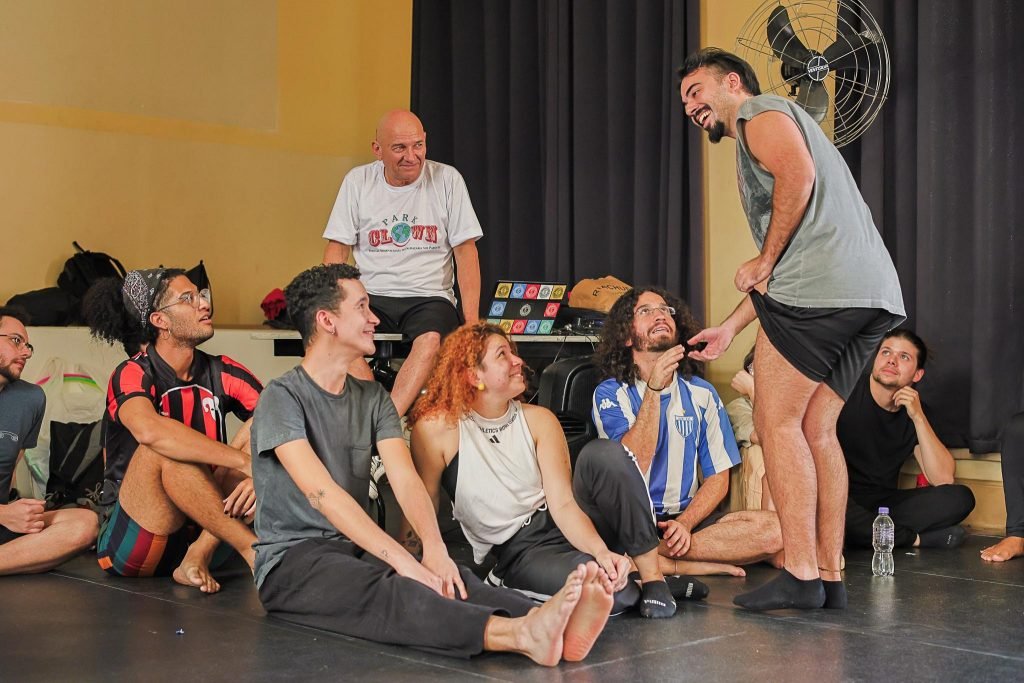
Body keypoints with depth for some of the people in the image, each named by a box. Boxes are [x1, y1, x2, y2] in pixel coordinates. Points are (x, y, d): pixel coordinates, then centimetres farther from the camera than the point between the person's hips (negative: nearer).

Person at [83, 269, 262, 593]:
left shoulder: (221, 373, 3)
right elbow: (149, 431, -35)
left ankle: (198, 556, -24)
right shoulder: (132, 375, -11)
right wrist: (245, 461, -36)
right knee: (164, 450, -31)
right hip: (129, 550, -5)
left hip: (199, 532, 5)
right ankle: (250, 548, -25)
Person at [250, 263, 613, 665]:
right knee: (379, 587, -36)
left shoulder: (372, 398, 11)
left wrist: (434, 549, -25)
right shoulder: (282, 398, -9)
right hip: (291, 558, -6)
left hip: (357, 548, 6)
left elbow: (405, 480, -4)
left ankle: (549, 625, -52)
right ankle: (521, 634, -61)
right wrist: (402, 560, -32)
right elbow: (322, 492, -22)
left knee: (443, 578, -26)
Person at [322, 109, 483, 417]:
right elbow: (337, 249, 6)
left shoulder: (447, 179, 1)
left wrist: (471, 322, -10)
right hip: (372, 296, 2)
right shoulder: (358, 181, 5)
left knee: (432, 339, -35)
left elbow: (466, 251, 1)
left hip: (430, 297, -1)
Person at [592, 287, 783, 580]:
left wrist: (685, 523, -12)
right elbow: (632, 466, -17)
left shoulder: (702, 394, 10)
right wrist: (654, 389, -21)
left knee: (773, 529, -22)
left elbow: (718, 475, 7)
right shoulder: (610, 394, 0)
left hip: (686, 516, 4)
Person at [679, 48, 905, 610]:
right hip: (875, 295, 9)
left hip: (822, 289, -9)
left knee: (777, 421, -5)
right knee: (815, 431, 10)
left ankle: (800, 575, -7)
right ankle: (829, 578, 9)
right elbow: (782, 265, 32)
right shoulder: (773, 133, 34)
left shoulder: (760, 111, 5)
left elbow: (798, 174, -17)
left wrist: (765, 261, -10)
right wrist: (731, 328, 30)